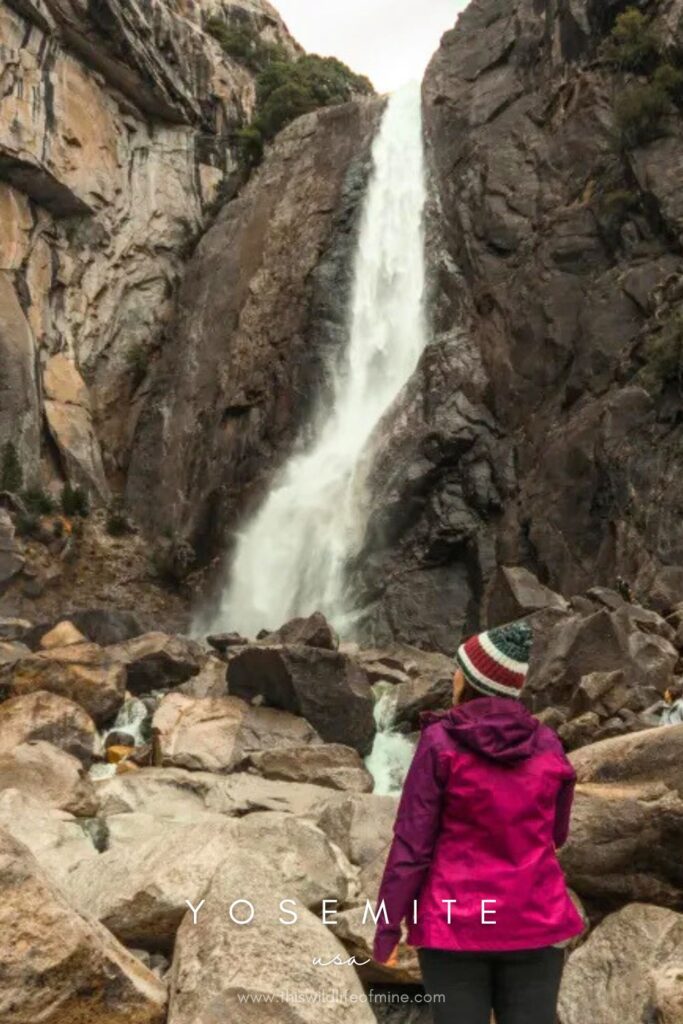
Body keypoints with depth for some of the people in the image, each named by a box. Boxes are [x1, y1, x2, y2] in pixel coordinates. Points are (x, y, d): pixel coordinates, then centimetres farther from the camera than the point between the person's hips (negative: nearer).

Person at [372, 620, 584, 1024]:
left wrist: (386, 928, -2)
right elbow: (556, 835, 12)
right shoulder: (548, 745, -1)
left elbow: (411, 844, -10)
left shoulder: (440, 742, -12)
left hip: (455, 922, -3)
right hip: (534, 921, 3)